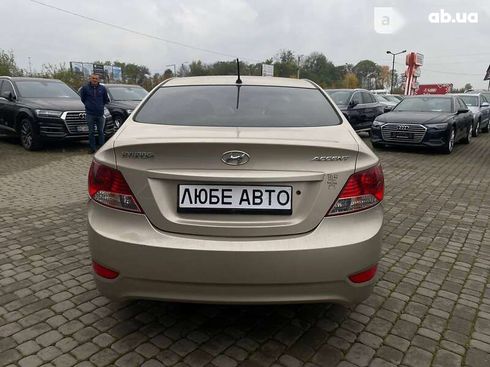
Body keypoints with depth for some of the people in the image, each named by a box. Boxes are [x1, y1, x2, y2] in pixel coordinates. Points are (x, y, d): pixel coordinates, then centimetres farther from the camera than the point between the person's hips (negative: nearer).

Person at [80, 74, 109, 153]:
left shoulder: (102, 88, 2)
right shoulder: (85, 88, -2)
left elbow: (106, 100, 14)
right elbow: (82, 98, 11)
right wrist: (88, 105, 10)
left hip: (100, 114, 1)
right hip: (90, 114, -1)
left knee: (101, 131, 6)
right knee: (91, 132, 4)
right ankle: (92, 148, 11)